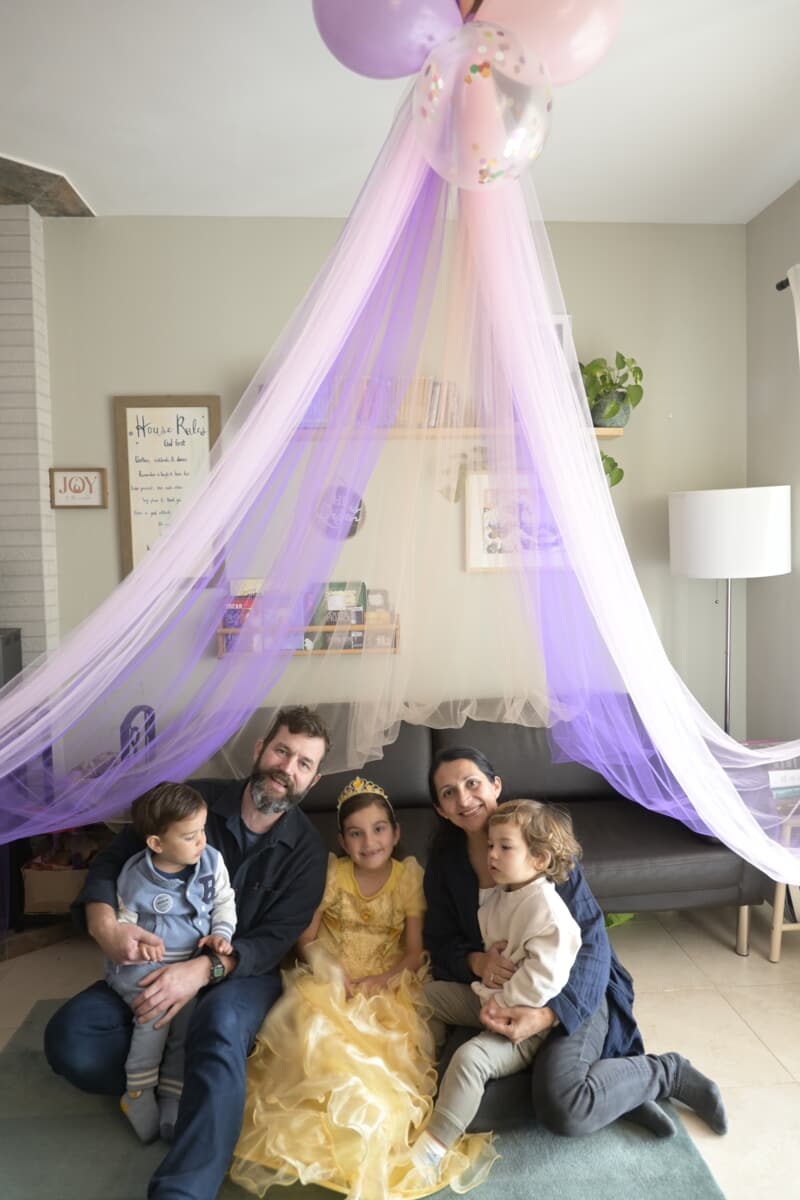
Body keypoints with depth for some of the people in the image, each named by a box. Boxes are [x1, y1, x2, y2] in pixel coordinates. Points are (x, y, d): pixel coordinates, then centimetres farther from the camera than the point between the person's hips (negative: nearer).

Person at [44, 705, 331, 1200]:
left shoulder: (307, 849, -7)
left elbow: (275, 939, -13)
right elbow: (112, 859, -3)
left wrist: (203, 970, -30)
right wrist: (104, 923, -24)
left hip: (244, 972, -2)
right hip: (157, 964, 3)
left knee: (221, 1024, -37)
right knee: (69, 1037, -20)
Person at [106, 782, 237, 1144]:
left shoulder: (212, 861, -8)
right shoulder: (134, 880, -14)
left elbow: (224, 902, 4)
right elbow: (121, 923, -2)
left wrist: (220, 934, -10)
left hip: (194, 962, 3)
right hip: (144, 965, -3)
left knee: (188, 1021, -6)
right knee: (156, 1009, -23)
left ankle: (171, 1104, 14)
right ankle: (138, 1093, 0)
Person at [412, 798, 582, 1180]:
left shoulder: (546, 909, -28)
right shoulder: (495, 895, -1)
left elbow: (542, 979, -31)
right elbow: (478, 945, 14)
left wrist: (500, 1004, -22)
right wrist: (483, 988, 1)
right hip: (491, 998, 10)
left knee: (471, 1057, -28)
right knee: (429, 994, 11)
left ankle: (431, 1149, -22)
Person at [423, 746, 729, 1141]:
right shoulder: (445, 861, -5)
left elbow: (590, 942, -21)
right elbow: (441, 943, 0)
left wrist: (549, 1014, -35)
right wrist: (475, 961, -23)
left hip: (569, 991, -5)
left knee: (563, 1108, -26)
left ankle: (666, 1072, 4)